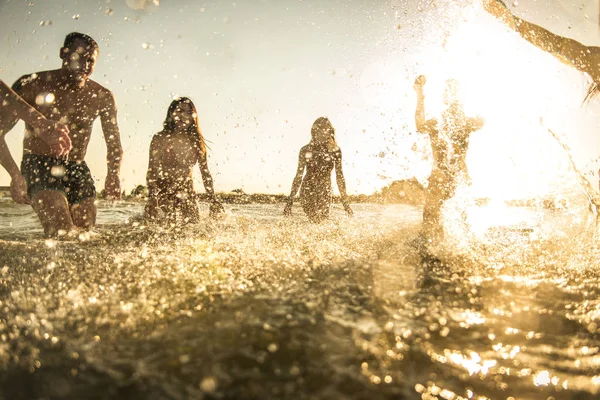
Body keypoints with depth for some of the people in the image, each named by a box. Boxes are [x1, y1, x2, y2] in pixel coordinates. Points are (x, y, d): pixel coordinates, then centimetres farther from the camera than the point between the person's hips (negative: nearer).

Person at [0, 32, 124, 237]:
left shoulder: (101, 97, 3)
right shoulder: (31, 85, -5)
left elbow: (113, 142, 12)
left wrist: (113, 174, -7)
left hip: (77, 169, 4)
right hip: (38, 165, -3)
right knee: (62, 232, -23)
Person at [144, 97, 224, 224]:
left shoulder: (196, 141, 6)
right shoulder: (160, 138, -3)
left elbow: (205, 172, 9)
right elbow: (152, 171, -7)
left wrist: (213, 200, 6)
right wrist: (152, 199, -19)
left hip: (187, 195, 3)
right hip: (163, 195, -3)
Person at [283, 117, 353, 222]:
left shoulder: (335, 151, -5)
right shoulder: (305, 150, -6)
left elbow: (339, 175, 0)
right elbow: (299, 175, -2)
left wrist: (345, 202, -1)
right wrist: (290, 200, -5)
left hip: (325, 190, 1)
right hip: (308, 189, -1)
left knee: (323, 218, -1)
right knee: (315, 218, -7)